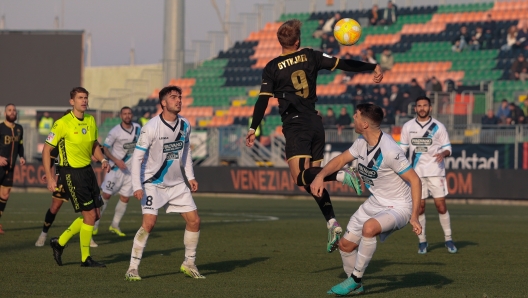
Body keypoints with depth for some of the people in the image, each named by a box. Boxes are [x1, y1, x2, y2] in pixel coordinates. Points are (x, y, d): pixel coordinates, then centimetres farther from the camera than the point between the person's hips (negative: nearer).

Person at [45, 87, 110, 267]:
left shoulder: (91, 121, 6)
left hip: (87, 170, 8)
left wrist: (102, 160, 1)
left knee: (94, 216, 10)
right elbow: (46, 150, -10)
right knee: (90, 215, -9)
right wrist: (50, 178, -14)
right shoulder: (63, 124, -14)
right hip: (71, 173, -8)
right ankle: (85, 259, 5)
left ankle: (60, 242, 25)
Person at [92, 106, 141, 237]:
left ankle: (115, 225, 16)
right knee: (106, 195, -6)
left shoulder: (137, 128, 1)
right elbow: (105, 148, -10)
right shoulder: (115, 131, -15)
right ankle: (95, 223, 6)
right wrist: (116, 161, -21)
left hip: (130, 169, 4)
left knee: (125, 198, 4)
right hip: (116, 168, -4)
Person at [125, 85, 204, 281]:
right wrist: (137, 186, -22)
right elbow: (137, 157, -16)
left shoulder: (184, 125, 0)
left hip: (177, 184, 6)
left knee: (194, 221, 1)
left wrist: (190, 177, 11)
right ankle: (132, 269, -10)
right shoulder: (151, 128, -18)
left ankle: (189, 264, 18)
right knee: (149, 223, -19)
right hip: (153, 184, -6)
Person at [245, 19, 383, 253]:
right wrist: (373, 67, 7)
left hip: (295, 125, -5)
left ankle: (341, 175, -35)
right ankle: (332, 224, -3)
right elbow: (343, 64, 3)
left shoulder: (272, 68, -1)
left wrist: (253, 129, 3)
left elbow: (263, 100, -3)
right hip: (315, 123, 5)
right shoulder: (310, 56, 6)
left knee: (302, 177, -13)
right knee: (313, 177, 10)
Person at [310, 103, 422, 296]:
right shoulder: (362, 143, -3)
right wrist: (320, 175, -4)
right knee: (346, 244, 8)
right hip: (375, 202, 9)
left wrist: (414, 216, -28)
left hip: (398, 207, -9)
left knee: (369, 227, -36)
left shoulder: (389, 151, -28)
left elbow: (415, 180, -25)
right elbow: (341, 159, 13)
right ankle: (356, 287, 31)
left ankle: (355, 279, -19)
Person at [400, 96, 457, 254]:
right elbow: (402, 147, 12)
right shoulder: (407, 127, 6)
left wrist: (443, 153, -19)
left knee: (441, 205, -5)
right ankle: (422, 241, 10)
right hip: (416, 172, 2)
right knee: (419, 207, 0)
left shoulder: (438, 127, 1)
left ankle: (448, 239, 5)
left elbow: (447, 148, 3)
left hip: (435, 171, -1)